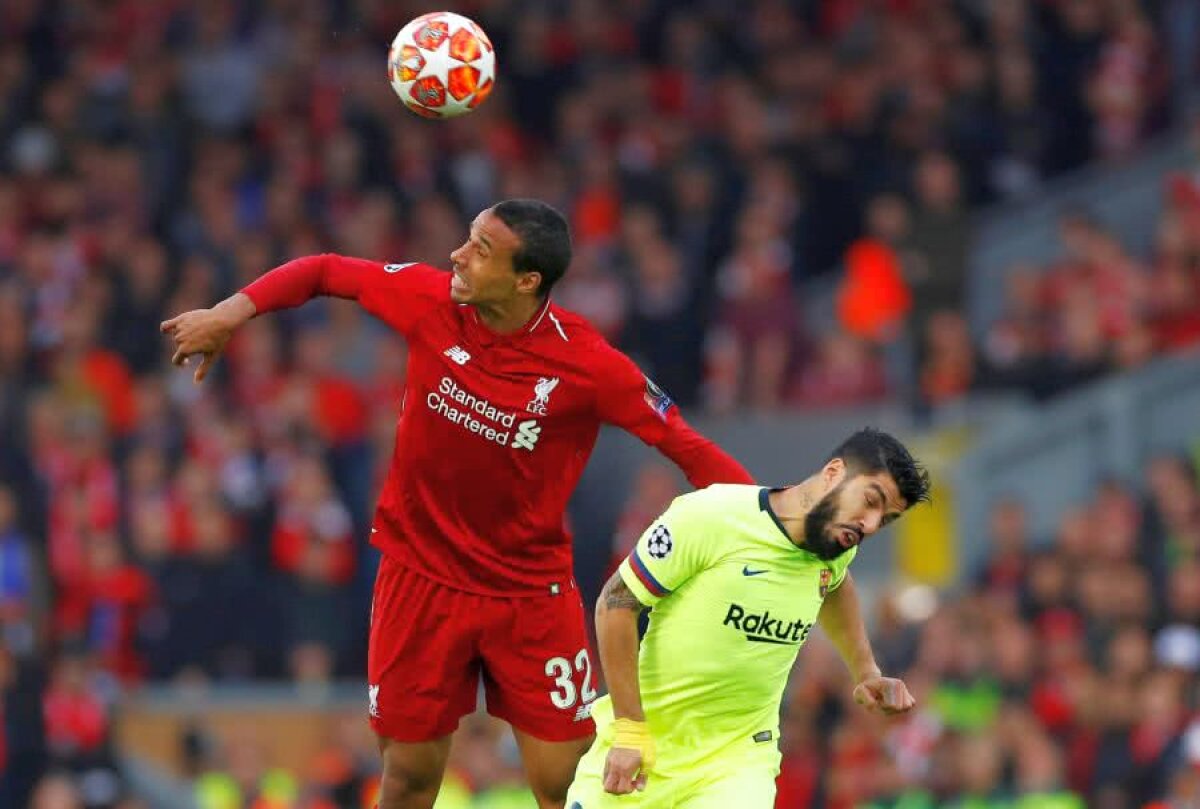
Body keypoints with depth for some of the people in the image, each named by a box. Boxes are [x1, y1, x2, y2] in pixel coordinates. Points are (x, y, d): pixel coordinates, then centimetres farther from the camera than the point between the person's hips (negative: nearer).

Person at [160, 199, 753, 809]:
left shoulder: (586, 364, -18)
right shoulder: (432, 301, -11)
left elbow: (686, 447, -12)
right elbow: (326, 272, 4)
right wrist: (232, 313, -6)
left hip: (532, 592, -2)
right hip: (420, 574, 2)